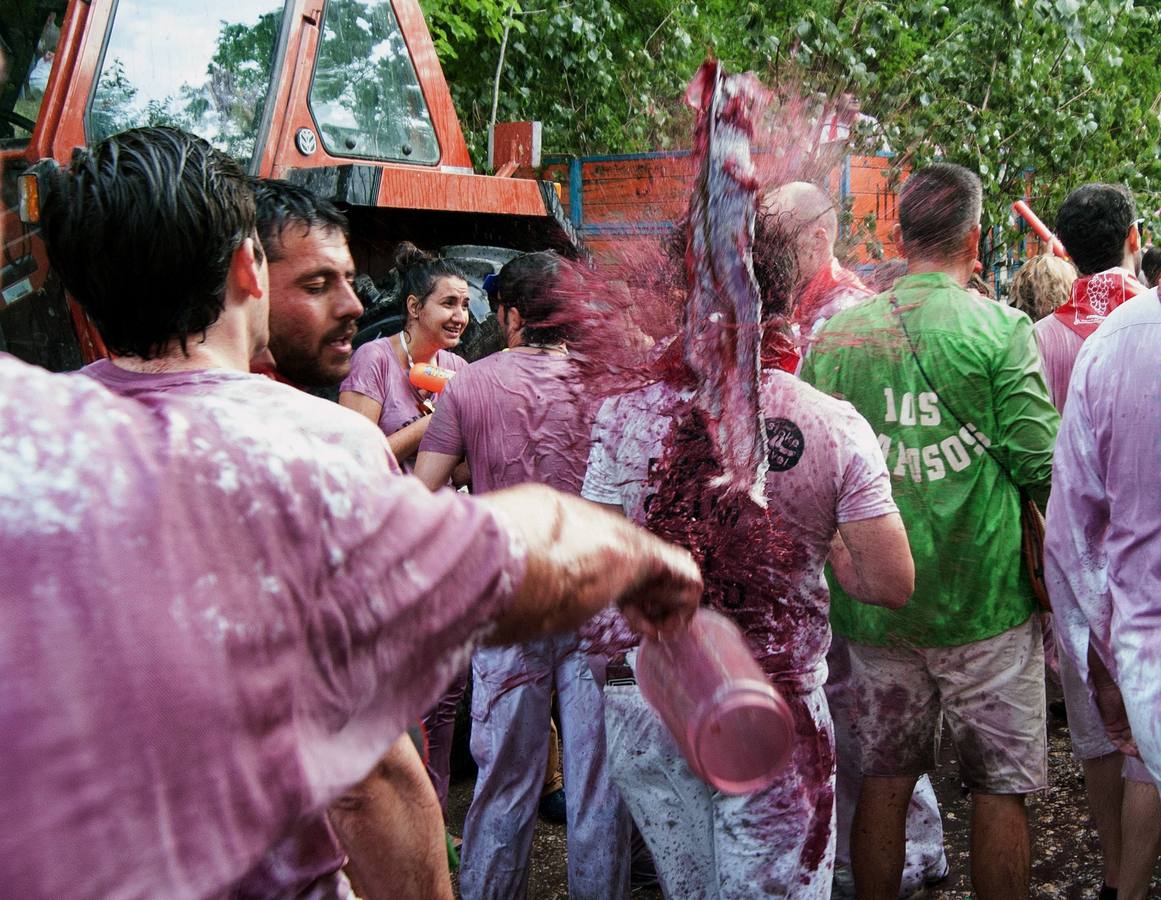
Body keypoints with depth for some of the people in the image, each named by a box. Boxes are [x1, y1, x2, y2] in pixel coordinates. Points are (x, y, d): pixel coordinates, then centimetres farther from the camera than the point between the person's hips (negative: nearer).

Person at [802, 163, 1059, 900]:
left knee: (884, 781, 15)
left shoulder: (835, 335, 1)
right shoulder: (998, 327, -10)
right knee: (1000, 789, 10)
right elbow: (1042, 464, -12)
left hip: (872, 602, 4)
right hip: (984, 598, -3)